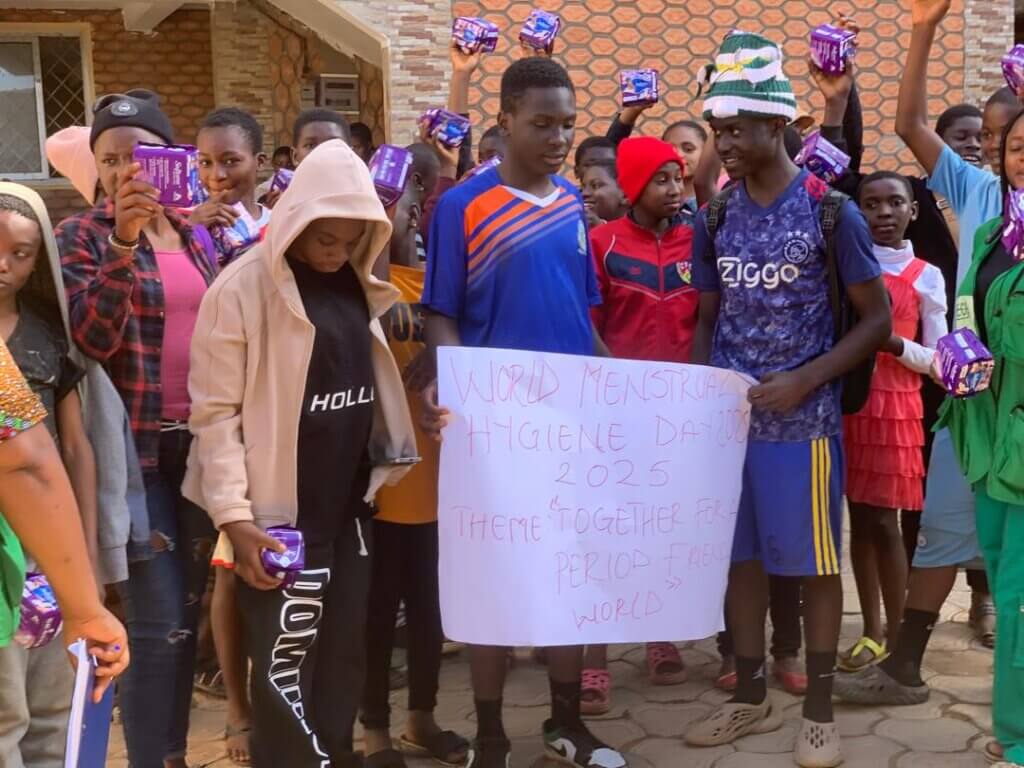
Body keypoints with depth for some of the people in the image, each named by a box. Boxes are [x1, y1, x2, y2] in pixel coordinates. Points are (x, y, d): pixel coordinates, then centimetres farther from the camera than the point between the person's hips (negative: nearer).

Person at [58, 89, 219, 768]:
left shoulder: (200, 236, 10)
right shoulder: (83, 236, -4)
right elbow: (91, 338, -20)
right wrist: (124, 241, -28)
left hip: (203, 444, 5)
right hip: (136, 450, -5)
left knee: (189, 614, 13)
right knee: (158, 623, -5)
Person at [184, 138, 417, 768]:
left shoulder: (357, 282, 7)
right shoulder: (243, 287, -12)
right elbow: (216, 410, -13)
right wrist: (234, 516, -18)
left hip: (350, 509, 6)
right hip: (280, 515, -6)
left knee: (345, 657, 15)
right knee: (287, 667, 2)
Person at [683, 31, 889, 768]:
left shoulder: (832, 212, -8)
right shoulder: (715, 219, 4)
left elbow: (878, 319, -5)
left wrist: (804, 380, -16)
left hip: (802, 419, -4)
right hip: (728, 415, 4)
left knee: (814, 559, 5)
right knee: (741, 555, 12)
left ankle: (819, 708, 20)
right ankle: (752, 695, 27)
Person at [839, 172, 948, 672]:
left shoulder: (926, 277, 1)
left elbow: (935, 358, 1)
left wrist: (893, 343, -16)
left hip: (895, 406, -2)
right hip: (847, 401, 2)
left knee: (884, 521, -3)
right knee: (859, 518, 7)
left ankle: (896, 637, 9)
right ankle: (871, 631, 17)